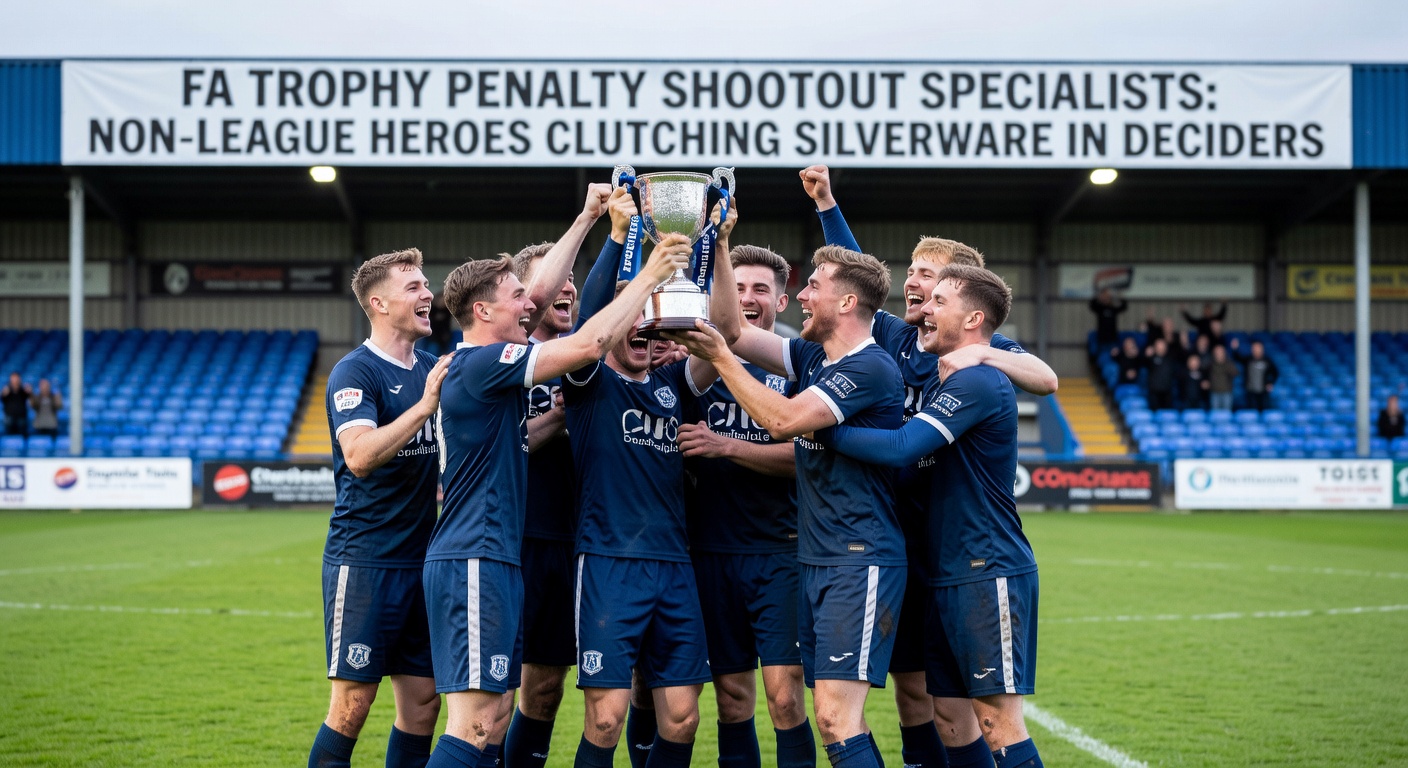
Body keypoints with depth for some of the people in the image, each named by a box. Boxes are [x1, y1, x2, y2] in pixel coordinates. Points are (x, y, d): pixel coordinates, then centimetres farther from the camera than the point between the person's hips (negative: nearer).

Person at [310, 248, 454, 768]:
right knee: (352, 706, -5)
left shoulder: (434, 369, 11)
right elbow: (359, 456, -25)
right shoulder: (354, 372, -10)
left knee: (423, 702, 8)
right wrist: (425, 405, -29)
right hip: (364, 562, -7)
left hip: (422, 561, 7)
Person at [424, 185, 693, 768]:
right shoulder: (481, 364, -13)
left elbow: (539, 293, 24)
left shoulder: (486, 362, 14)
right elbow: (588, 344, -17)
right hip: (475, 561, -10)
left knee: (496, 718, 10)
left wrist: (587, 218, 25)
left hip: (496, 559, 10)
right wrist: (649, 276, -9)